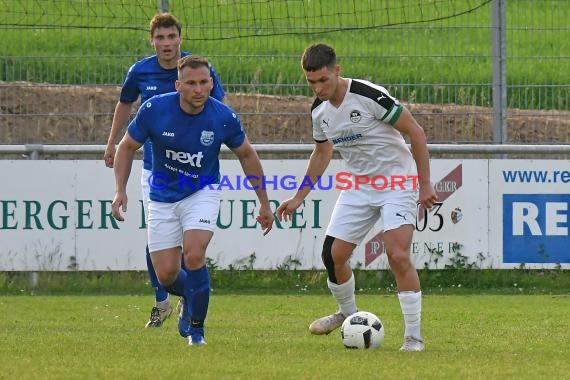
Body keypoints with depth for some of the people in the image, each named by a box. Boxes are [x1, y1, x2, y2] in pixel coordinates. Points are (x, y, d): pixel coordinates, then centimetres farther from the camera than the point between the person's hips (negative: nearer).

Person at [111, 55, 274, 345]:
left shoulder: (224, 117, -17)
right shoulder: (154, 109, -19)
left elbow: (246, 155, 2)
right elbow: (127, 147, -2)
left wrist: (264, 202, 6)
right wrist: (121, 190, -13)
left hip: (202, 193, -1)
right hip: (163, 198, 1)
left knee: (193, 256, -24)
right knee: (166, 275, -1)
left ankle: (196, 327, -4)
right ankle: (189, 298, 37)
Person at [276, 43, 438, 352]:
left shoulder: (370, 96, -23)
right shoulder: (319, 110, -1)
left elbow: (415, 132, -16)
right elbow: (321, 154, 18)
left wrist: (425, 185, -15)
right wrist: (298, 198, 16)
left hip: (397, 184, -7)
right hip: (358, 186, 7)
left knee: (398, 256, -21)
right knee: (333, 254, 1)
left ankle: (413, 336, -12)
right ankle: (348, 314, 29)